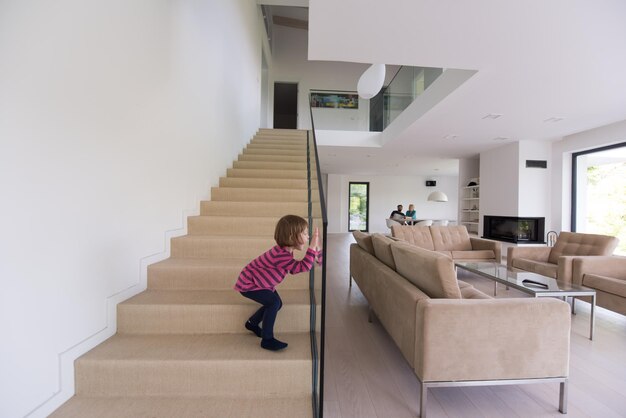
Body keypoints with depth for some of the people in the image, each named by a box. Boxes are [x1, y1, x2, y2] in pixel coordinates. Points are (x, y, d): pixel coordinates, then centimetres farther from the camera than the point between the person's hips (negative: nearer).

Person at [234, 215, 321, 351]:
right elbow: (304, 266, -38)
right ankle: (267, 339, -4)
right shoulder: (281, 255, -36)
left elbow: (294, 269, 2)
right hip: (247, 284, -9)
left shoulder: (285, 252, -4)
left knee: (277, 303, 8)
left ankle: (252, 323, 31)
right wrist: (312, 247, -36)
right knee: (274, 302, -21)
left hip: (255, 281, 9)